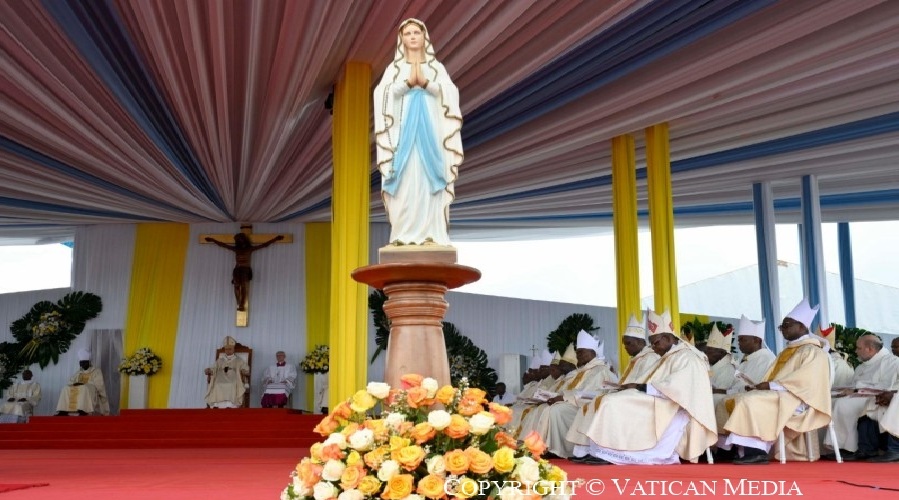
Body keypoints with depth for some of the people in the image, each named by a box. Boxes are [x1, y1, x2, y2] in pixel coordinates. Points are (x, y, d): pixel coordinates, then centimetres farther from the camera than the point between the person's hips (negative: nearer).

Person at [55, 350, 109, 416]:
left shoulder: (96, 371, 7)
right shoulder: (78, 373, 24)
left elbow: (98, 385, -5)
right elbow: (70, 383, 13)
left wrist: (83, 384, -14)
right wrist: (75, 384, -10)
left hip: (92, 392, -5)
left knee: (84, 389, -38)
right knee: (66, 389, -20)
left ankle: (83, 412, -58)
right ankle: (63, 411, -38)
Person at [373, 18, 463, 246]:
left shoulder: (436, 67, 14)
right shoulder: (394, 68, 13)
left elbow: (448, 92, -3)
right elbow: (387, 93, -4)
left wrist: (425, 82, -19)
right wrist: (409, 82, -19)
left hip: (431, 130, 0)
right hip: (403, 130, 0)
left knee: (429, 179, -6)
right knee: (404, 181, -8)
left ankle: (431, 233, -7)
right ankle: (403, 233, -7)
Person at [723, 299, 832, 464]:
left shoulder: (812, 351, -5)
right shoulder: (787, 351, 23)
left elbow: (805, 379, -19)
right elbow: (775, 377, 19)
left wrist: (771, 385, -20)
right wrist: (763, 385, -3)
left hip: (796, 401, -9)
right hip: (778, 396, 9)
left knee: (750, 401, -27)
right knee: (741, 400, -10)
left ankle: (757, 451, -26)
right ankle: (752, 450, -20)